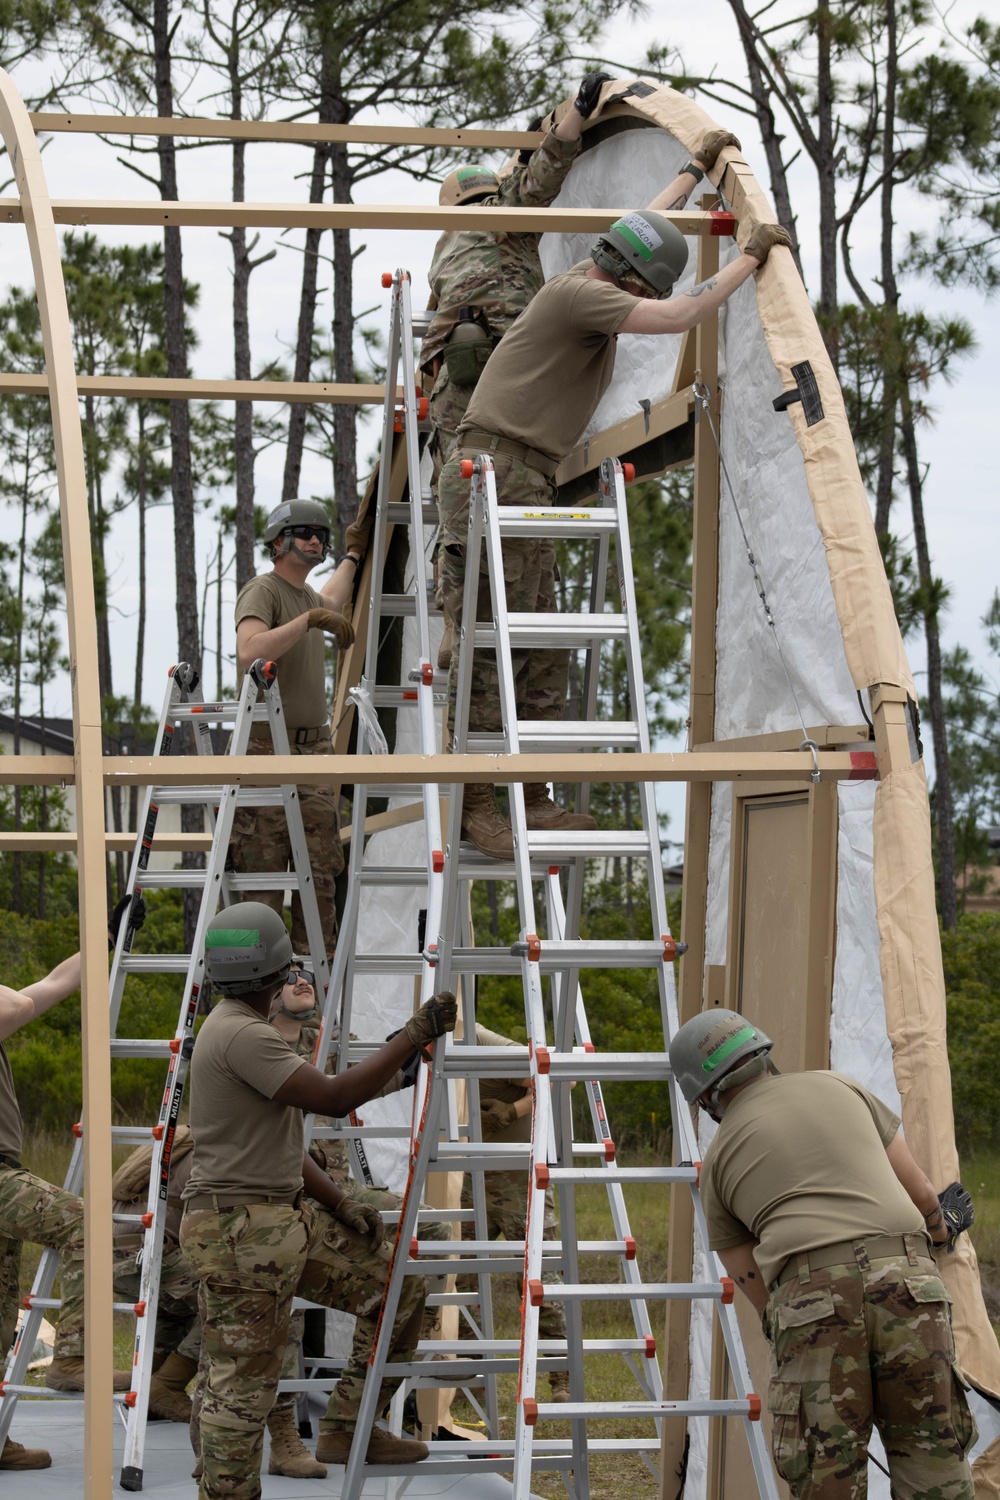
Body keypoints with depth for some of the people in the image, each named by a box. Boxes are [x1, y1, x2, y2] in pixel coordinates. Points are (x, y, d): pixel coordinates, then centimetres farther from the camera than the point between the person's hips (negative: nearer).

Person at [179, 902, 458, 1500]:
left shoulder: (246, 1029, 16)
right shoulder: (241, 1035, -18)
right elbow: (335, 1097, -26)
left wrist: (342, 1205, 11)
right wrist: (417, 1034, -20)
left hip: (287, 1216, 10)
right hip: (238, 1231, -10)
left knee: (400, 1291, 10)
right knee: (243, 1386, -6)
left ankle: (347, 1428, 18)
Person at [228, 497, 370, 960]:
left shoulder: (310, 598, 21)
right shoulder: (262, 591, -6)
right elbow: (249, 652, -26)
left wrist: (352, 557, 59)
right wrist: (310, 619, -25)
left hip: (313, 748, 8)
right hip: (267, 751, -8)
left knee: (321, 871, 0)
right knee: (262, 873, -8)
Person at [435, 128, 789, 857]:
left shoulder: (590, 284, 19)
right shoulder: (579, 294, -10)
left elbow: (643, 227, 38)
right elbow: (680, 317, -19)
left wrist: (697, 169, 47)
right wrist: (751, 256, -9)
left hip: (526, 484, 10)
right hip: (494, 472, -10)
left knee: (541, 652, 6)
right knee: (487, 646, -12)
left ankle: (533, 797, 5)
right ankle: (475, 804, -13)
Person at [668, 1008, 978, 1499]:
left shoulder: (718, 1162, 21)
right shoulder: (839, 1087, 24)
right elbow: (920, 1191, 25)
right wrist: (939, 1228, 48)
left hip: (811, 1301, -1)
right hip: (905, 1278, 1)